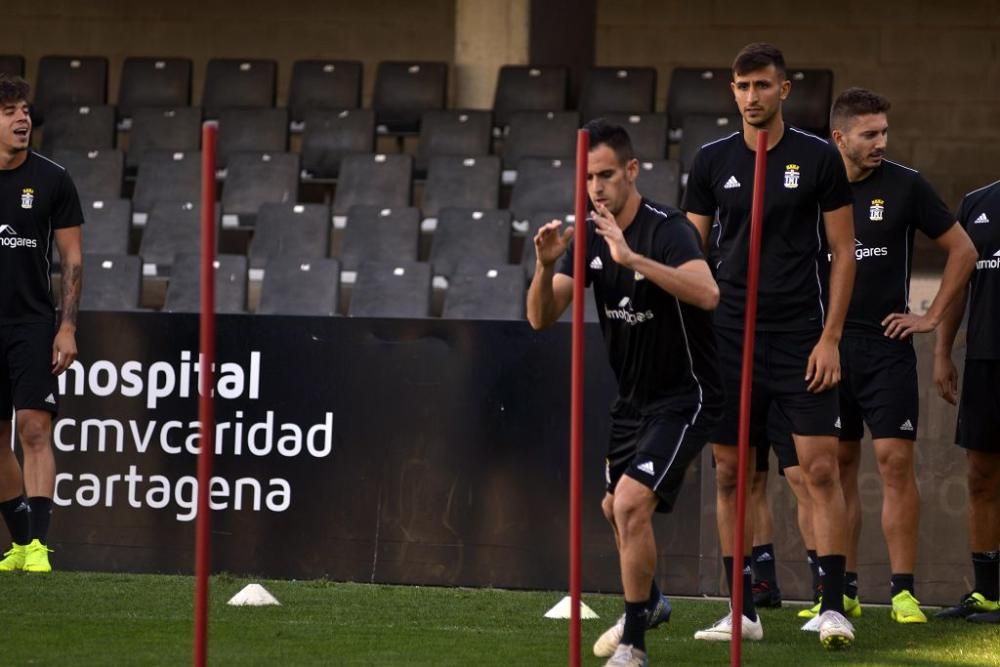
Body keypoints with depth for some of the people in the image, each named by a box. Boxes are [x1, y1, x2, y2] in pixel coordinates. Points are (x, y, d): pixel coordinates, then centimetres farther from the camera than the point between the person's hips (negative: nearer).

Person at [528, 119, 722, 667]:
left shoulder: (667, 229, -23)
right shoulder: (589, 235, -2)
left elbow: (707, 293, -42)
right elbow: (542, 317, -8)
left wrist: (633, 258, -50)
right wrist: (545, 265, -28)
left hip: (683, 398, -8)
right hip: (632, 397, 8)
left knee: (631, 504, -22)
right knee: (614, 508, 22)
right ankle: (649, 603, 49)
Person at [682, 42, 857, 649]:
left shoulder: (819, 159, 0)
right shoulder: (712, 162, 6)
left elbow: (844, 251, 1)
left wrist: (830, 338, -6)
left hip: (802, 337, -3)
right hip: (730, 339, 3)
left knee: (821, 469, -9)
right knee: (729, 473, 3)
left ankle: (834, 607, -8)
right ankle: (743, 611, 9)